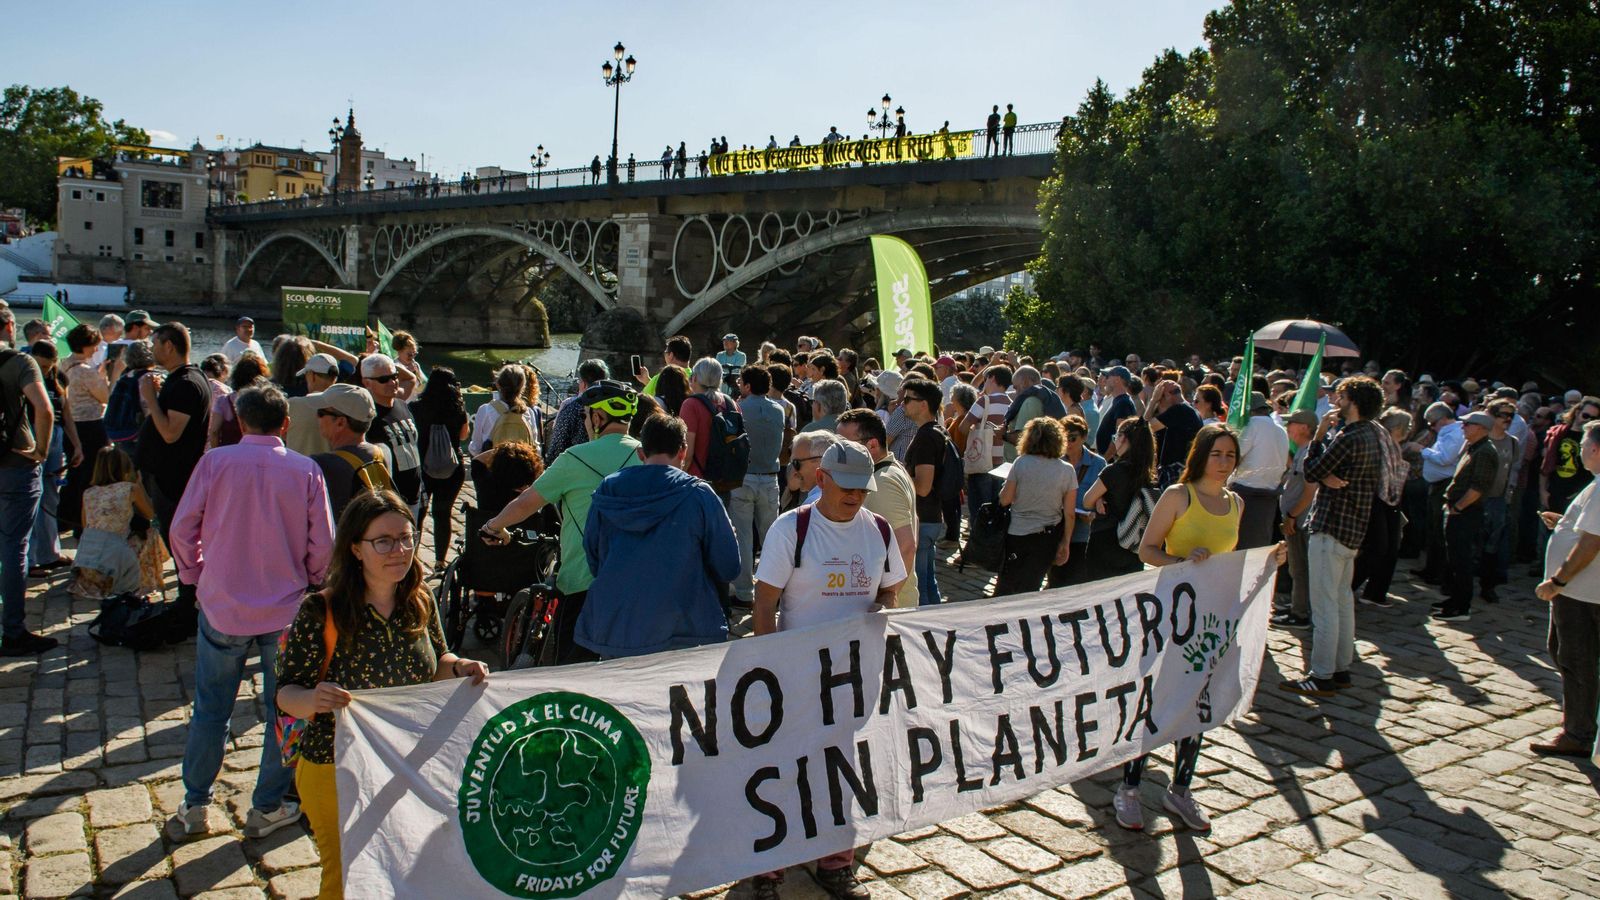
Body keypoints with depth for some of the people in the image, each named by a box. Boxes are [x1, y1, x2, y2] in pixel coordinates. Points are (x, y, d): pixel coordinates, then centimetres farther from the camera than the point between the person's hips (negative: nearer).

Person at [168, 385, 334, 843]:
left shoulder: (214, 462, -7)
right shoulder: (306, 470, -7)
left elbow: (182, 529, -4)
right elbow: (322, 542, -6)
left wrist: (195, 576, 13)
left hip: (222, 606, 1)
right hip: (286, 610, 0)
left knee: (210, 709, 14)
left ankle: (194, 805, 25)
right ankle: (268, 807, 22)